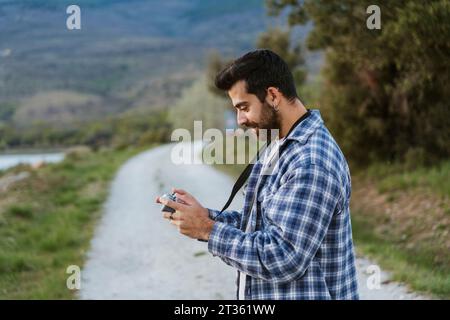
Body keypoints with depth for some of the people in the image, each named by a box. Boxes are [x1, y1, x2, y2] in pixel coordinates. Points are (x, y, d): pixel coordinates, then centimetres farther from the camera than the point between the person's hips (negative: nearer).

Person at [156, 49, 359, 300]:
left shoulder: (312, 164, -23)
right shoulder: (282, 147, 10)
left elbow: (284, 259, -26)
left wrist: (209, 230, -19)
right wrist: (207, 216, -1)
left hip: (305, 293, -9)